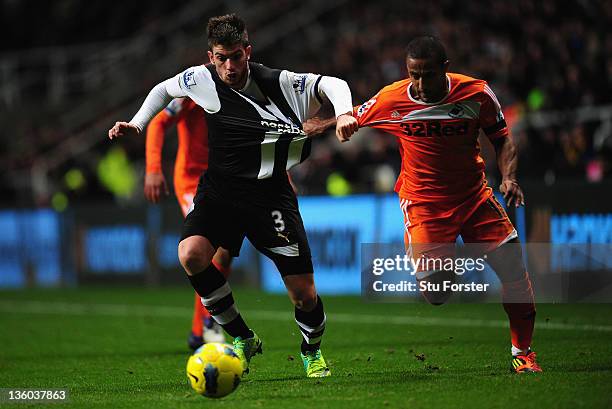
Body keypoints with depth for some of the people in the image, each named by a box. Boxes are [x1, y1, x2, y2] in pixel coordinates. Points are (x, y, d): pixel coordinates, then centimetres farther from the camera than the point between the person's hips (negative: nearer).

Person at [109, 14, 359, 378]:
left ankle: (313, 350, 30)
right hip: (219, 190, 2)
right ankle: (243, 339, -7)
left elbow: (331, 84, -10)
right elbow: (164, 89, 16)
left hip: (270, 194, -2)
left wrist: (344, 114, -28)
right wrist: (137, 124, 6)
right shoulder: (201, 79, -4)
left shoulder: (276, 82, -11)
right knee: (191, 255, -28)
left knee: (304, 295, -6)